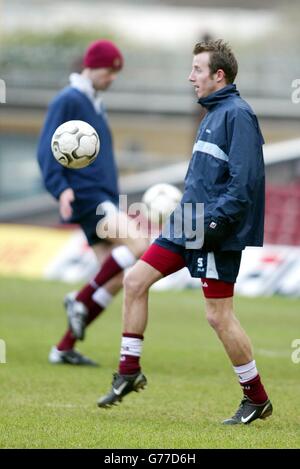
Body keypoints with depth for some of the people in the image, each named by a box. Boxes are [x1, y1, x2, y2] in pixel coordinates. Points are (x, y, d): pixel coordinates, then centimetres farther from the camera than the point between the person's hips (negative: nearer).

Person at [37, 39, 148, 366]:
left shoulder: (95, 105, 23)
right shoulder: (68, 101, -5)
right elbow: (48, 150, -12)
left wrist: (116, 205, 28)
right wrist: (60, 188, -26)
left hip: (102, 200, 9)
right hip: (84, 195, -9)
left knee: (117, 276, 2)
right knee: (138, 244, -24)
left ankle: (64, 348, 5)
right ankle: (81, 301, -12)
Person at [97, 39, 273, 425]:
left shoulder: (238, 115, -15)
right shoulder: (213, 113, 16)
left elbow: (245, 181, -22)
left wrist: (213, 222, -25)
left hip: (216, 234, -10)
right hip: (189, 225, 10)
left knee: (219, 316, -5)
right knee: (135, 280, 5)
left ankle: (257, 399, 7)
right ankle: (129, 372, 13)